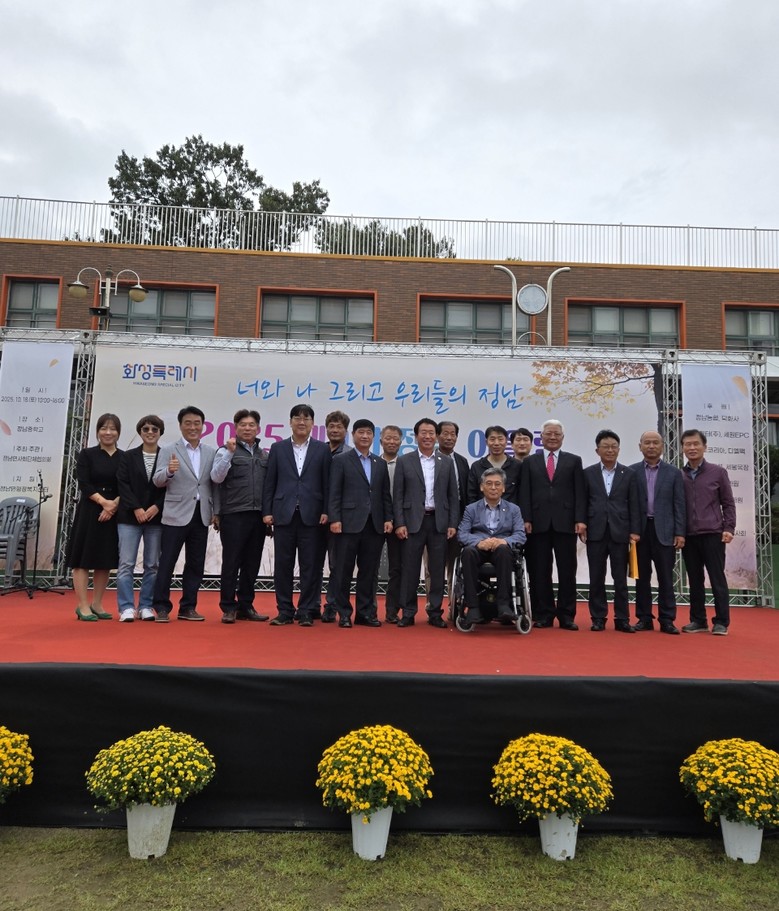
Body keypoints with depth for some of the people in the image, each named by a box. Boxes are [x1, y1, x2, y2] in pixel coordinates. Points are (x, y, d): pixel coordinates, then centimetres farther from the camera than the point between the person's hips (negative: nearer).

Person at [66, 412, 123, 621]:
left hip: (114, 513, 3)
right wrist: (103, 501, -18)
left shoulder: (125, 458, 6)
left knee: (106, 560, 7)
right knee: (83, 558, -2)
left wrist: (113, 505, -15)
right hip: (89, 511, -3)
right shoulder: (87, 455, 1)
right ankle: (83, 606, 4)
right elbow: (84, 484, -7)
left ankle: (97, 605, 17)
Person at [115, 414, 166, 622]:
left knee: (152, 565, 4)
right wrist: (136, 509, -11)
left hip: (156, 517, 1)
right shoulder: (129, 456, 7)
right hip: (130, 517, 0)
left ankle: (145, 606, 12)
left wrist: (156, 507, -11)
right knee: (126, 563, -4)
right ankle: (126, 607, 1)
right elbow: (123, 484, 0)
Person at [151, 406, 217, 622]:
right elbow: (158, 481, -10)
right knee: (167, 562, 2)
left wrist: (216, 511, 5)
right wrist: (169, 471, -31)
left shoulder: (211, 452, 9)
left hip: (201, 515, 4)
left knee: (196, 564, 9)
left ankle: (188, 607, 19)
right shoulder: (168, 451, 0)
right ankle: (162, 607, 12)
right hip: (176, 515, -3)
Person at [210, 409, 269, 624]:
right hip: (233, 515, -4)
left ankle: (245, 606, 18)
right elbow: (216, 477, -9)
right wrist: (230, 452, -16)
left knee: (251, 564, 9)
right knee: (231, 563, 0)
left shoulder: (264, 455, 15)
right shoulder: (226, 450, 3)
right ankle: (228, 608, 9)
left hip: (258, 516, 4)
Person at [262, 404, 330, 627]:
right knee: (283, 565, 5)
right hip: (284, 514, 1)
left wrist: (326, 512, -5)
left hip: (312, 515, -1)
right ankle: (284, 611, 14)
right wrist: (267, 511, 0)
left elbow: (327, 483, 2)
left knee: (310, 566, 2)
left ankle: (307, 612, 11)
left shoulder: (323, 449, 6)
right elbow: (269, 482, 6)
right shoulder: (278, 448, 10)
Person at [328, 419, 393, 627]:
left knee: (369, 571, 7)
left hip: (374, 524, 4)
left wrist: (388, 519, 5)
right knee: (343, 570, 1)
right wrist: (334, 519, -11)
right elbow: (334, 493, -3)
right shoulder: (341, 460, 3)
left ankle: (365, 612, 16)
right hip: (349, 523, -4)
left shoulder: (380, 463, 16)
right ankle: (344, 613, 11)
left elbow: (385, 494, 14)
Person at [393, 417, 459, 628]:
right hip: (413, 521, -1)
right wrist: (399, 523, -7)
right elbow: (398, 495, 1)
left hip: (439, 522, 2)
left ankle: (435, 613, 15)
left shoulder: (447, 462, 9)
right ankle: (408, 613, 12)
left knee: (437, 569, 5)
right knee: (410, 569, 2)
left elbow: (453, 496, 8)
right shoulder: (404, 461, 4)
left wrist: (453, 524, 0)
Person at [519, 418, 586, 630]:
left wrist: (580, 520, -6)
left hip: (565, 523, 0)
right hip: (538, 524, 0)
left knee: (567, 571, 2)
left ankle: (566, 616, 10)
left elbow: (580, 493, 4)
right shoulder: (530, 462, 12)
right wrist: (526, 519, -4)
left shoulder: (574, 461, 11)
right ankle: (543, 615, 12)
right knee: (540, 572, 3)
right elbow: (524, 494, 6)